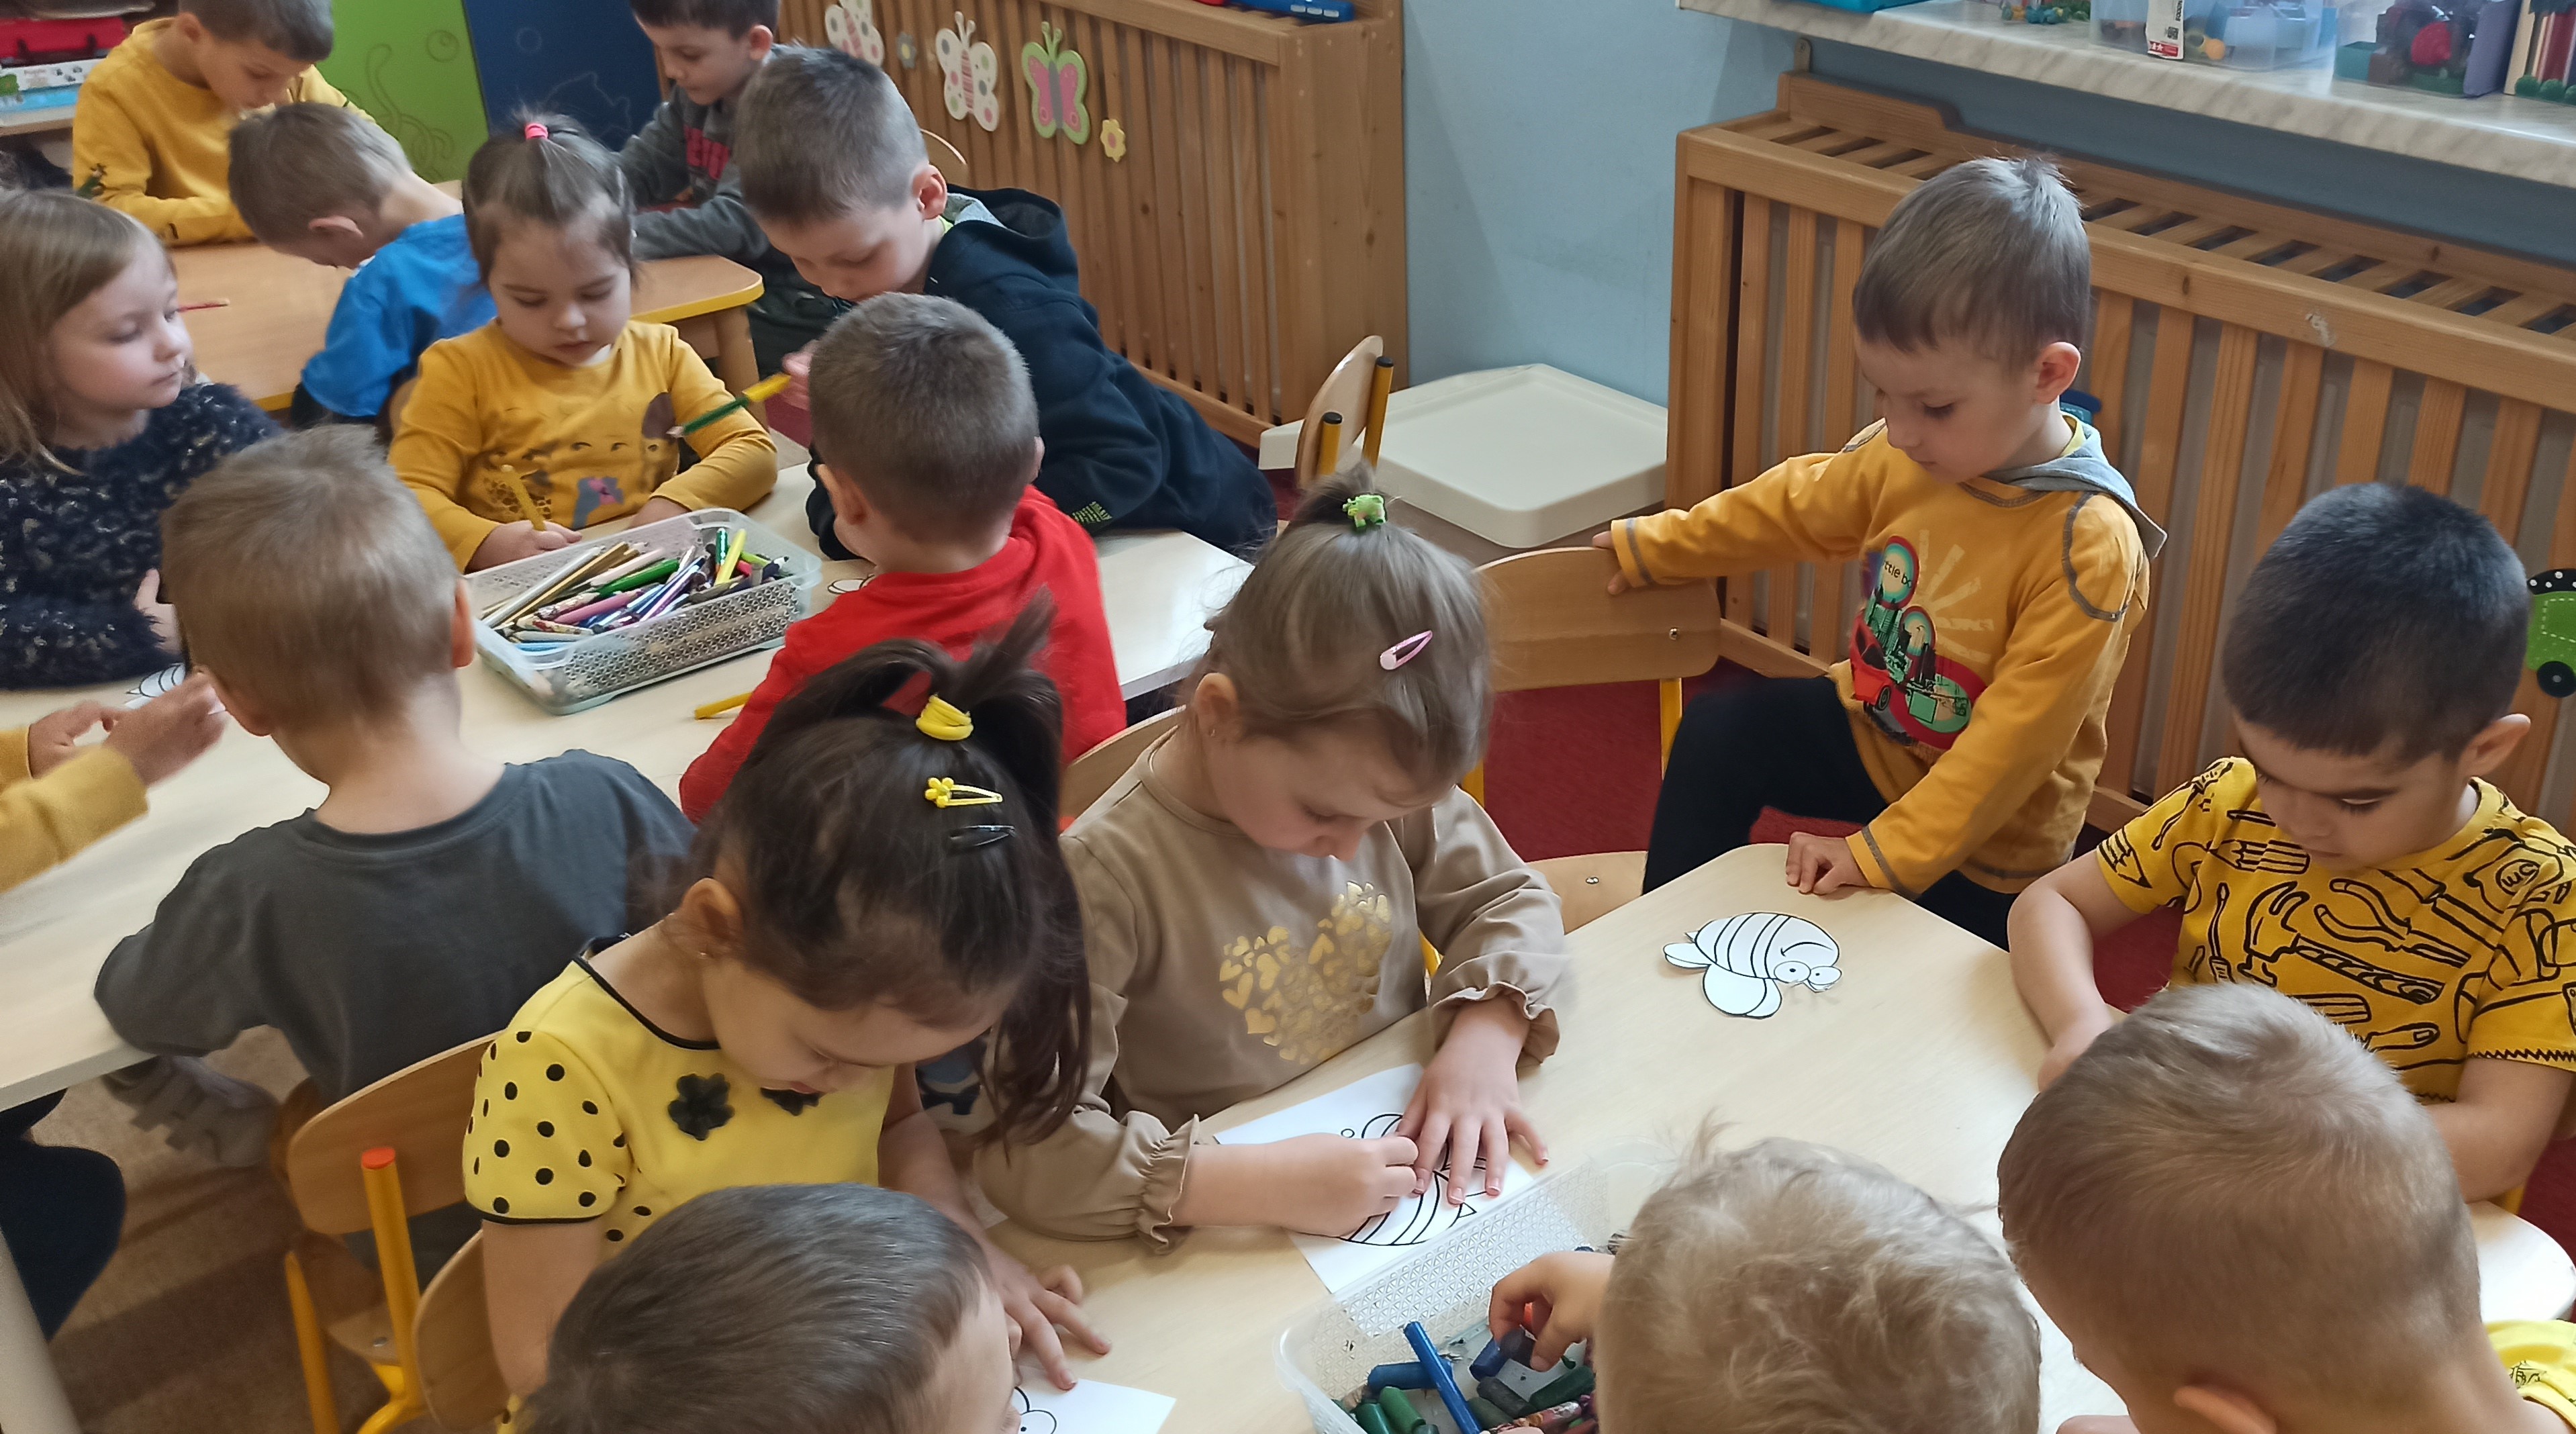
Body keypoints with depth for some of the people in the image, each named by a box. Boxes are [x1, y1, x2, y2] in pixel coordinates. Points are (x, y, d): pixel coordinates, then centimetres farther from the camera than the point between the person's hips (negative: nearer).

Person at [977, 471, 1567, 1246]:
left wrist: (1485, 1039, -13)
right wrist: (1267, 1183, -32)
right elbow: (1025, 1150, -25)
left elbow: (1510, 899, 7)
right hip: (1240, 1246, -3)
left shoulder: (1377, 781, -8)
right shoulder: (1108, 875, -23)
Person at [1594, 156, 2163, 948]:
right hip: (1871, 728, 6)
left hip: (1985, 840, -6)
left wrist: (1883, 854, -30)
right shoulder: (1904, 456, -13)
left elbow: (2015, 738, -31)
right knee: (1717, 731, 1)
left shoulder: (2089, 548, -32)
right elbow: (1799, 504, 7)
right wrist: (1657, 545, 17)